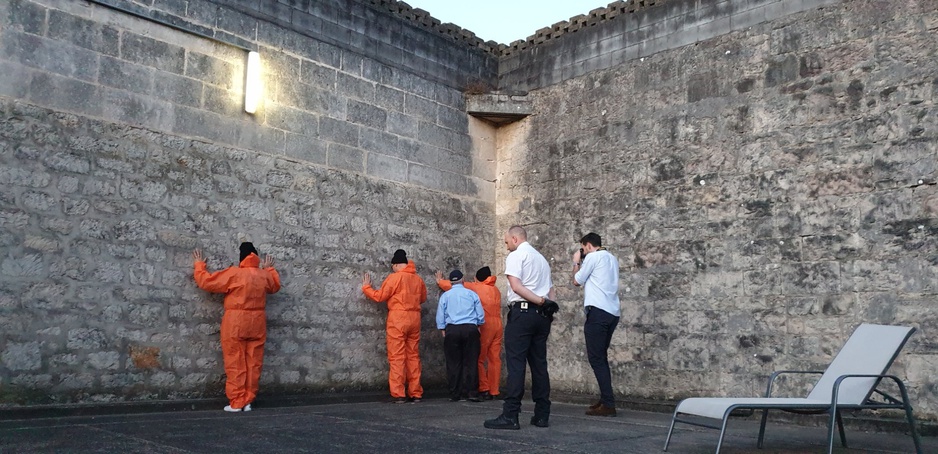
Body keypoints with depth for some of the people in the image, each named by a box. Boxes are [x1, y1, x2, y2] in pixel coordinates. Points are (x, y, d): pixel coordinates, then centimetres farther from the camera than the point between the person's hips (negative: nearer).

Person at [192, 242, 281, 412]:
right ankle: (248, 401, 11)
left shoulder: (233, 273, -9)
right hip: (257, 324, 4)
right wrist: (270, 268, 39)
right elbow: (275, 286, 27)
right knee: (253, 363, 8)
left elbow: (205, 281, -2)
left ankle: (236, 402, 2)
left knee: (235, 364, 1)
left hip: (235, 324, -4)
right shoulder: (264, 275, 4)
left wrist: (199, 265, 14)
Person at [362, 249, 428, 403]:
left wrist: (366, 288, 12)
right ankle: (415, 393, 11)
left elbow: (379, 296, -4)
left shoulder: (394, 277, -7)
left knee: (397, 357, -3)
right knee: (413, 356, 9)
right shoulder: (418, 279, 8)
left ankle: (398, 394, -5)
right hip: (414, 318, 5)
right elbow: (423, 298, 20)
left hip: (397, 318, -5)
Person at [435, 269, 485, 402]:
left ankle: (455, 394, 5)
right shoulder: (472, 294, 6)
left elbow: (440, 316, 6)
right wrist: (478, 326, 23)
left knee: (454, 363, 4)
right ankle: (472, 393, -1)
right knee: (471, 362, 2)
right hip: (470, 329, 0)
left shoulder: (445, 295, 6)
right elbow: (480, 314, 8)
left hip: (452, 330, 0)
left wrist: (443, 330, 16)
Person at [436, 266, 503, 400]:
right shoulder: (496, 290, 19)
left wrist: (440, 281, 25)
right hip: (497, 324, 5)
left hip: (485, 325, -5)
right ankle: (494, 392, 3)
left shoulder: (475, 287, 4)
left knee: (479, 359, 0)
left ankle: (484, 390, -7)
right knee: (495, 358, 4)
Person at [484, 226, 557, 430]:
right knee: (539, 364, 8)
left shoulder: (515, 255, -2)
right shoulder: (542, 259, 22)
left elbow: (516, 286, -15)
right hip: (542, 315, 7)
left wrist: (539, 301, -13)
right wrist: (545, 305, 10)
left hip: (522, 312, -7)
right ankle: (542, 415, 10)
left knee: (516, 364, -9)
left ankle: (510, 415, -11)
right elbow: (550, 291, 18)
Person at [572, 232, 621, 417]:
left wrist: (576, 262, 17)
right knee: (601, 357, 16)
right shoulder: (612, 258, 20)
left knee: (596, 358, -7)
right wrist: (582, 262, 25)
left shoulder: (592, 257, -4)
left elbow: (577, 281, 3)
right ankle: (605, 400, 16)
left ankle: (608, 404, -11)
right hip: (612, 312, 9)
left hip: (598, 311, -9)